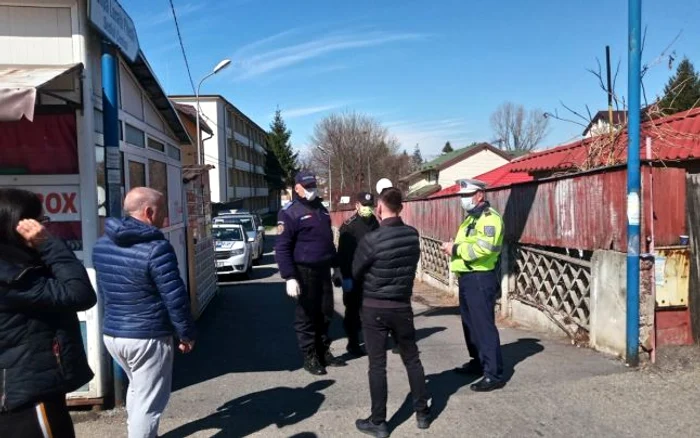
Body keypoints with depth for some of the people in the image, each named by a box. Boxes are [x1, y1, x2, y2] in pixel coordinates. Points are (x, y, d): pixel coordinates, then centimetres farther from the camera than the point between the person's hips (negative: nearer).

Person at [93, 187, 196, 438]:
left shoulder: (102, 245, 5)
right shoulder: (156, 248, -20)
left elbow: (103, 291, 15)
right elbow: (175, 299, -19)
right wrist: (186, 334, -6)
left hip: (111, 333, 8)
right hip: (148, 337, -8)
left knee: (137, 389, 28)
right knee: (148, 402, 6)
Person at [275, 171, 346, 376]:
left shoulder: (321, 209, 14)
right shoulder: (290, 212, -10)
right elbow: (282, 248, -15)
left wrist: (336, 267, 21)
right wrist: (289, 277, -20)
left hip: (323, 270, 7)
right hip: (304, 272, -7)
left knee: (325, 314, 14)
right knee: (306, 316, 3)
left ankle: (324, 352, 28)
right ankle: (309, 357, 15)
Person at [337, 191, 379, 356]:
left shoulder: (375, 224, 7)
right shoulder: (348, 226, -9)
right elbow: (343, 253, -12)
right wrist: (346, 277, -16)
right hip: (354, 275, -5)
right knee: (353, 310, 5)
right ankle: (353, 343, 16)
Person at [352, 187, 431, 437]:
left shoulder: (372, 240, -19)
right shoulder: (413, 235, -5)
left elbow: (355, 273, -4)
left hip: (374, 309, -4)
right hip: (402, 307, 4)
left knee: (377, 365, 5)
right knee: (412, 360, 17)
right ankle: (422, 413, 27)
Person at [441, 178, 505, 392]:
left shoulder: (489, 217, -14)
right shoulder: (472, 217, 18)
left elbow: (484, 248, -27)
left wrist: (456, 249, -18)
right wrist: (453, 247, 2)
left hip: (481, 278, -10)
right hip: (467, 277, 10)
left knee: (484, 325, -8)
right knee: (471, 323, 18)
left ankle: (494, 375, -3)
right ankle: (478, 362, 32)